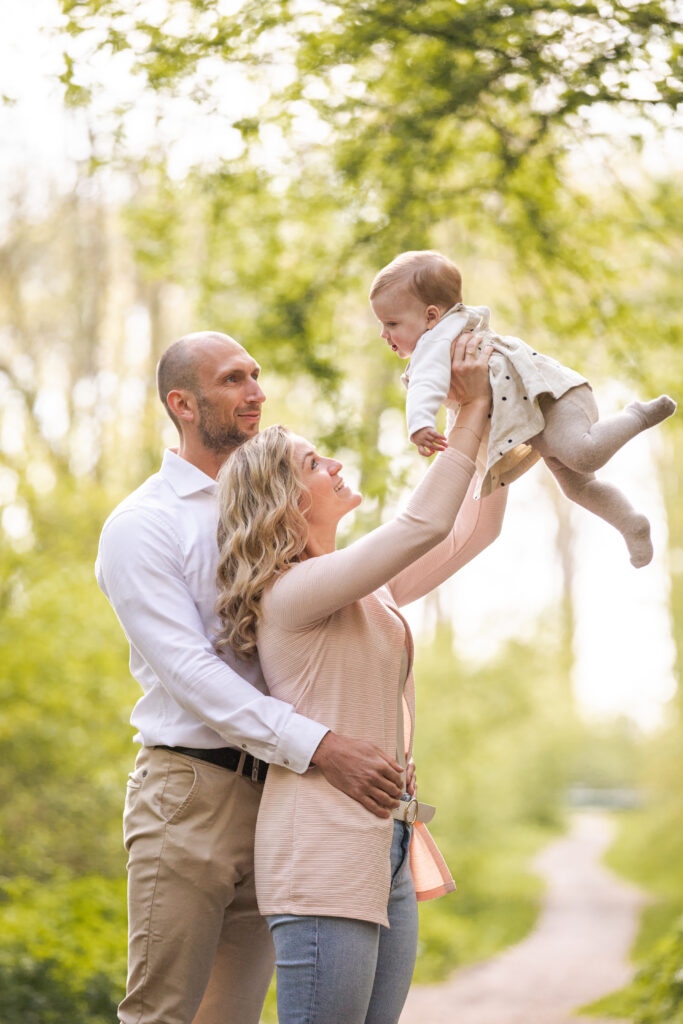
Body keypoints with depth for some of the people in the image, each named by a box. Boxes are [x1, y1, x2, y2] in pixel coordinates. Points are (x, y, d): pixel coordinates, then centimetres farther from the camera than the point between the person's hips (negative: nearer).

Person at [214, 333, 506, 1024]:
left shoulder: (369, 588, 16)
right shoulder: (293, 591, -11)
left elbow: (475, 529, 22)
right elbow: (424, 526, -18)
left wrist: (500, 429, 13)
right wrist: (473, 410, -11)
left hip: (387, 851, 9)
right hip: (323, 851, -9)